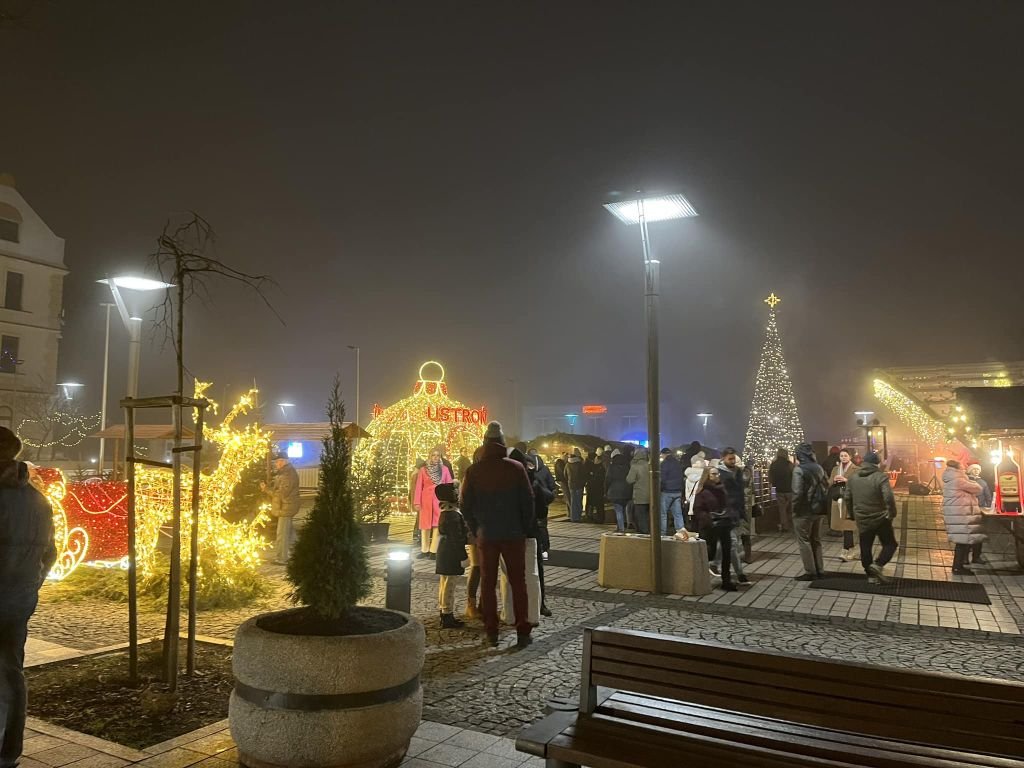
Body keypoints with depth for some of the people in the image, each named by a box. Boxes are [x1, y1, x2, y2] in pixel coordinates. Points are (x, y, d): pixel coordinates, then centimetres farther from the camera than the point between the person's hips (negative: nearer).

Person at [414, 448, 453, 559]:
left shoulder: (445, 469, 5)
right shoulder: (423, 469, 3)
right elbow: (419, 486, 2)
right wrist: (417, 502, -5)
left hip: (440, 500, 0)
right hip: (426, 500, 0)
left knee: (437, 525, -4)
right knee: (425, 525, 3)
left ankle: (433, 551, 0)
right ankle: (425, 550, 11)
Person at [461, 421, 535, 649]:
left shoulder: (474, 471, -4)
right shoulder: (516, 468, -6)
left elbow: (466, 506, -1)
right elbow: (528, 501, -4)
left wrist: (476, 530, 10)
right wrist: (525, 529, 7)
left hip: (486, 536, 1)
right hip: (513, 534, 0)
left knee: (488, 583, 9)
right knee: (518, 582, 7)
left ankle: (491, 633, 11)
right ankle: (522, 632, 7)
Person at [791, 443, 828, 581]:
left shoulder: (799, 470, -15)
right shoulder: (819, 468, 7)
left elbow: (797, 492, -20)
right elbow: (825, 487, 11)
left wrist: (795, 509, -9)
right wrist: (822, 506, 16)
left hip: (804, 511, -7)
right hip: (819, 509, 7)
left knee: (804, 541, 3)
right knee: (816, 541, 17)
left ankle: (810, 572, 4)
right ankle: (819, 571, 21)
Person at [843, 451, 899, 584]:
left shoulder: (852, 476, 3)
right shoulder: (880, 476, -14)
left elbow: (847, 498, 8)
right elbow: (889, 498, -23)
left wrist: (853, 513, 19)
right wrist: (892, 513, -8)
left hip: (862, 520, 5)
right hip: (880, 518, -4)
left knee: (865, 548, 13)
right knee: (890, 544, 10)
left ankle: (871, 575, 17)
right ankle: (878, 565, -9)